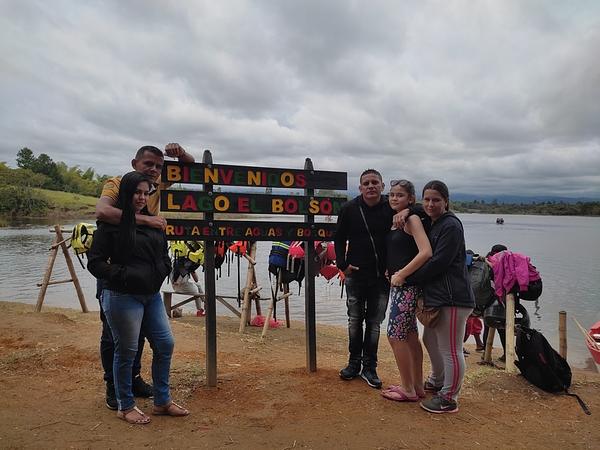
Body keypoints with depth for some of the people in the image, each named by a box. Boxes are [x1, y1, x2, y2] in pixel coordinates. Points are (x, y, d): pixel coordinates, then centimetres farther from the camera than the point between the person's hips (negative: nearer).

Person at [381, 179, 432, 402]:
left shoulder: (412, 219, -12)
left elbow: (426, 252, -25)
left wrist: (401, 275, -20)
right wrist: (391, 272, 1)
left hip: (407, 285, -9)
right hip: (398, 284, 9)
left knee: (395, 336, -2)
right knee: (410, 335, 15)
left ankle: (408, 390, 12)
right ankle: (417, 386, 28)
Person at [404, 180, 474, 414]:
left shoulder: (451, 226, -15)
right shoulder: (430, 223, 13)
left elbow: (438, 263, -19)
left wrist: (408, 278, -12)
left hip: (453, 298, -10)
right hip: (435, 296, 11)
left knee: (450, 350, 0)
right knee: (430, 340, 24)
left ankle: (449, 399, 15)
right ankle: (437, 382, 45)